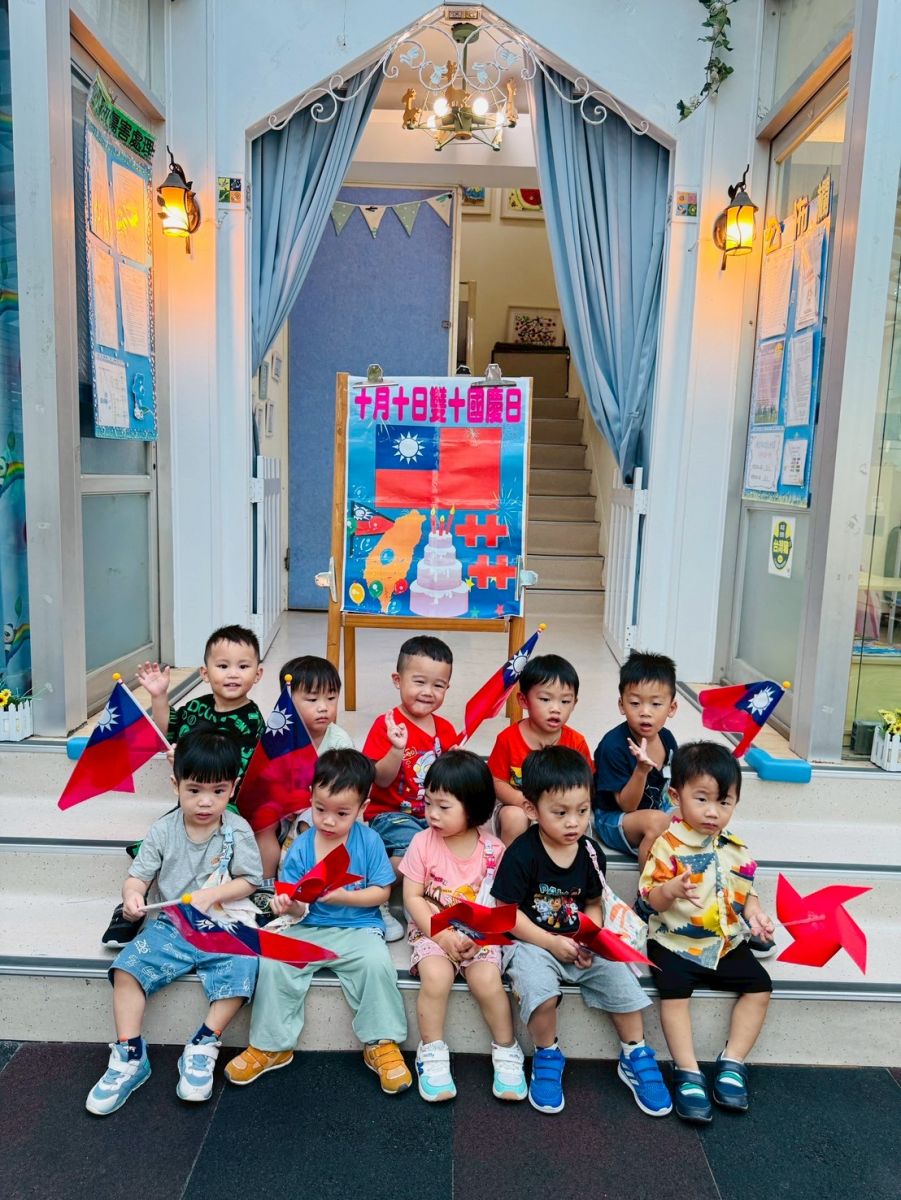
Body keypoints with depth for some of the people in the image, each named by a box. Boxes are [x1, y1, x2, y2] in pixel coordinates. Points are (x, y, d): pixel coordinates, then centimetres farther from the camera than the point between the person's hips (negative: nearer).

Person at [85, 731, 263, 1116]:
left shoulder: (237, 830, -6)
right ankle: (129, 1056, -5)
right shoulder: (162, 831, -1)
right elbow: (138, 876, -2)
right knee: (127, 967, -18)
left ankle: (202, 1049, -8)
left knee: (239, 973, -26)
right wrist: (132, 896, -25)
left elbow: (249, 880, -4)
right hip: (172, 925, 2)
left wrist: (213, 893, -20)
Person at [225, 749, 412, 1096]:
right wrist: (288, 905, -26)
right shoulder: (301, 848, -3)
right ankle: (271, 1045, 0)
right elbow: (299, 908, -1)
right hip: (309, 928, 2)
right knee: (273, 962, -22)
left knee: (377, 963, -29)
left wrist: (340, 896, -19)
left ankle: (381, 1044, -7)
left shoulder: (369, 842, -6)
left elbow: (381, 892, -5)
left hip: (358, 928, -2)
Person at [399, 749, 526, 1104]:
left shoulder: (493, 849, -7)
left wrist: (477, 937, -19)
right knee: (436, 976, -28)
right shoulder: (423, 842, -7)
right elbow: (412, 897, -6)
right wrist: (442, 935, -17)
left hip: (478, 933, 0)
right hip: (432, 929, 0)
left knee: (487, 980, -24)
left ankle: (506, 1051, 3)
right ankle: (432, 1053, -6)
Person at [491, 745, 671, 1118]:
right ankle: (547, 1056, -3)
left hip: (580, 943, 5)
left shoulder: (590, 852, 0)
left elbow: (593, 904, 11)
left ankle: (635, 1056, 9)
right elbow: (506, 911, -13)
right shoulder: (522, 853, -16)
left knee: (619, 976, -16)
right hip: (532, 941, -4)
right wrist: (552, 943, -17)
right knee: (538, 986, -32)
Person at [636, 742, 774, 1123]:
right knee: (674, 989, -25)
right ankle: (688, 1073, -12)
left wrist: (753, 911, -8)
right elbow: (648, 899, -16)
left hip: (726, 943, 5)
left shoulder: (736, 849, 4)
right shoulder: (667, 845, -13)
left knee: (759, 985, -6)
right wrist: (669, 891, -38)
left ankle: (732, 1063, 5)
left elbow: (745, 891, 14)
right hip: (674, 941, -5)